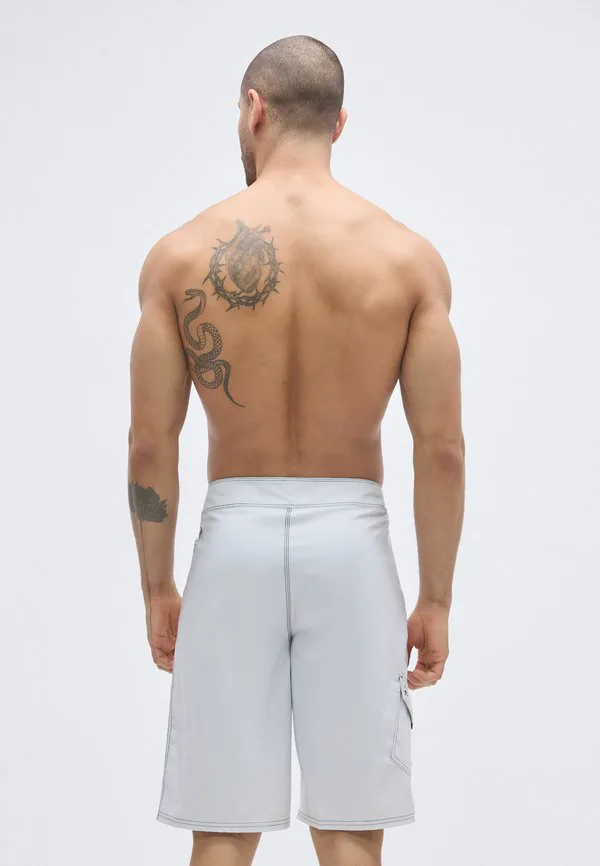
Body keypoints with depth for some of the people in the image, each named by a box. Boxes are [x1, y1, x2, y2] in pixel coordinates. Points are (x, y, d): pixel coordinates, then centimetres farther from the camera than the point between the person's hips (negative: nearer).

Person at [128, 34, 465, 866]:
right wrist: (435, 599, 4)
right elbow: (442, 448, -5)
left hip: (236, 536, 0)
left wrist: (157, 588, 8)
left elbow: (151, 445, -3)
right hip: (351, 539, 0)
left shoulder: (183, 253, -3)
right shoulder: (408, 256, -3)